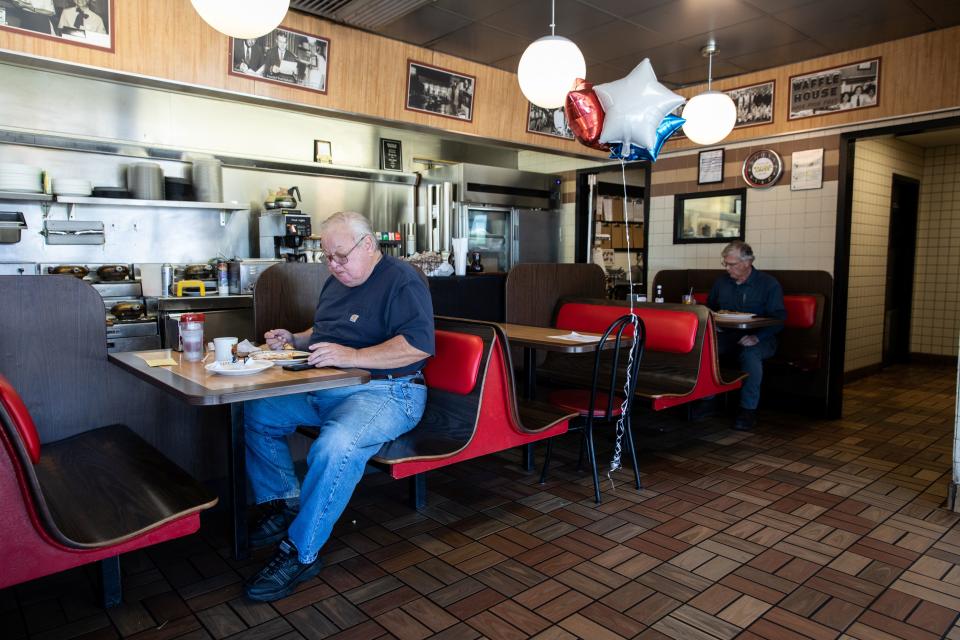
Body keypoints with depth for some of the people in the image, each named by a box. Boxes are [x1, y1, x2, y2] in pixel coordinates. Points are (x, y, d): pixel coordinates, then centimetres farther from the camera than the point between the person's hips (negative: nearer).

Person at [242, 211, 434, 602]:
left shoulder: (402, 281, -10)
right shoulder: (336, 282, 18)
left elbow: (419, 345, -23)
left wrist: (354, 356, -29)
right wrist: (295, 340, 11)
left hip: (384, 392, -9)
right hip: (323, 389, 9)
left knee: (335, 446, -35)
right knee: (257, 413, 0)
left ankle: (301, 552, -16)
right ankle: (285, 504, 12)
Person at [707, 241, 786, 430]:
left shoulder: (769, 284, -1)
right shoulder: (721, 282, 14)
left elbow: (778, 318, -9)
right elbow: (709, 309, 26)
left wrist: (757, 337, -25)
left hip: (759, 339, -4)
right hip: (727, 336, 4)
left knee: (750, 354, -38)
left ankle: (749, 408, -23)